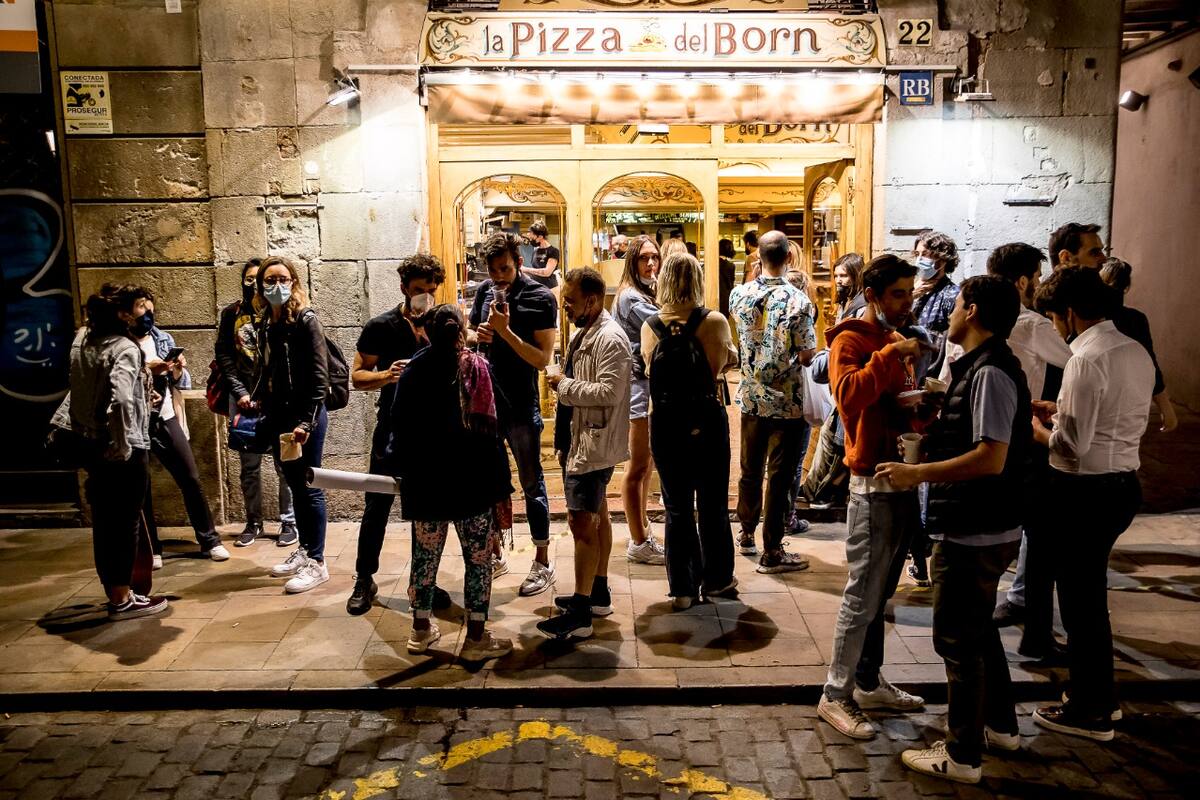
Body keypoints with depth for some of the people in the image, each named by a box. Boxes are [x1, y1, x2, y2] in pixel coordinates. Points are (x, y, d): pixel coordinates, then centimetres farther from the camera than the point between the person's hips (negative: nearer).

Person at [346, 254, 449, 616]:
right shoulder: (381, 326, -3)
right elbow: (357, 376, -2)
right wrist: (386, 375, -22)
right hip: (392, 430, -2)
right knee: (377, 506, 5)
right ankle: (364, 580, 21)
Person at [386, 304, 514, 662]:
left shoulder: (412, 371, 4)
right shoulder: (477, 367, -6)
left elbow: (398, 425, 6)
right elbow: (490, 429, -9)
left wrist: (396, 466, 20)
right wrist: (500, 485, -6)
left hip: (424, 481, 4)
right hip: (470, 480, -4)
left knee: (425, 554, 15)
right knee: (479, 557, 6)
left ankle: (421, 629, 27)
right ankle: (476, 638, 10)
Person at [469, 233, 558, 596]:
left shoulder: (540, 298, -11)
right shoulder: (486, 290, 5)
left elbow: (543, 358, -17)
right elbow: (469, 337, 16)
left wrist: (506, 331, -25)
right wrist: (478, 336, -7)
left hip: (521, 406, -5)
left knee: (531, 484, 5)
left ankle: (543, 563, 16)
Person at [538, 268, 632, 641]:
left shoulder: (610, 339, -18)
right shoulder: (584, 333, 13)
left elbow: (609, 393, -27)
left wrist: (565, 385, -17)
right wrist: (563, 383, 5)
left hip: (594, 445, -11)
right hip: (580, 440, 11)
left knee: (582, 523, -9)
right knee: (597, 516, 18)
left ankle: (580, 614, -3)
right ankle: (598, 593, 31)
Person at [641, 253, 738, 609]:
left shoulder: (650, 326, -1)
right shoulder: (714, 321, -8)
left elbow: (650, 372, 5)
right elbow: (721, 368, -4)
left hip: (665, 425, 2)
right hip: (706, 422, -2)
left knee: (676, 506, 11)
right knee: (712, 504, 13)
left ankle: (682, 588, 17)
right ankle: (716, 579, 25)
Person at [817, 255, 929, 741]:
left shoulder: (898, 340, 17)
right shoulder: (851, 341, -9)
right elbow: (849, 395, -27)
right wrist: (890, 354, -26)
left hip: (904, 481, 9)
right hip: (874, 485, -8)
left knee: (881, 593, 16)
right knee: (862, 596, -4)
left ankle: (868, 683, 27)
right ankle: (836, 696, 6)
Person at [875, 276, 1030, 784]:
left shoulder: (990, 372, -20)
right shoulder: (980, 366, 12)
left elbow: (991, 458, -27)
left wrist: (917, 474, -24)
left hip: (974, 533, -10)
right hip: (979, 527, 10)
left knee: (959, 638, 1)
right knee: (978, 628, 23)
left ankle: (963, 756, 14)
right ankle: (999, 724, 39)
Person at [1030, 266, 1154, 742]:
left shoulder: (1086, 360, -21)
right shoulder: (1137, 352, 8)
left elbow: (1071, 445, -22)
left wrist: (1035, 426, -5)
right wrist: (1060, 410, 13)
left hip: (1086, 491, -9)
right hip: (1124, 483, 9)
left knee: (1080, 598, 5)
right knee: (1092, 592, 22)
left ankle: (1090, 714, 19)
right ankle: (1101, 694, 36)